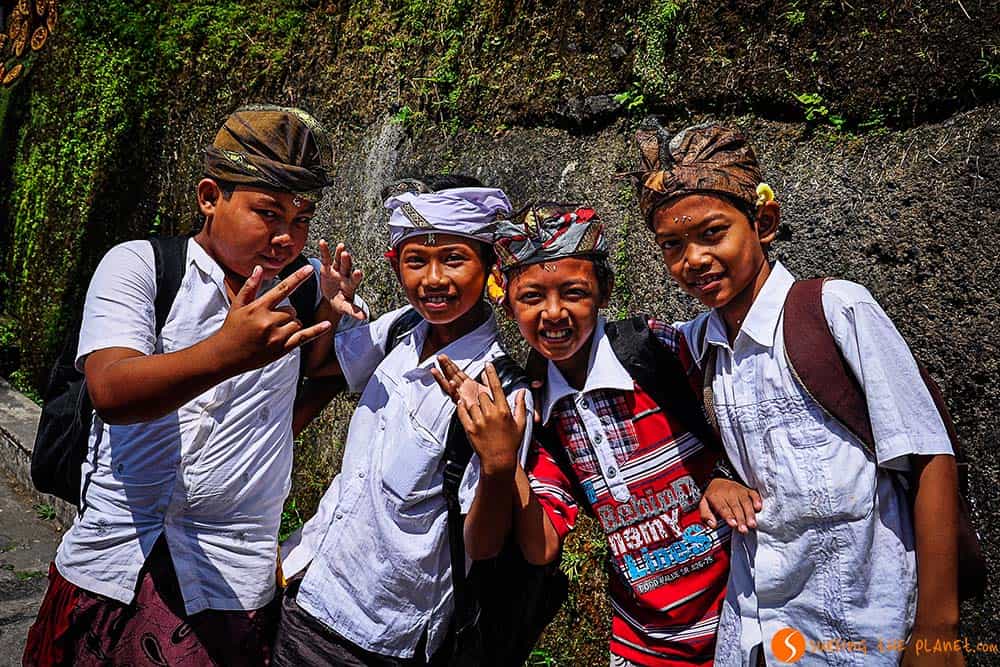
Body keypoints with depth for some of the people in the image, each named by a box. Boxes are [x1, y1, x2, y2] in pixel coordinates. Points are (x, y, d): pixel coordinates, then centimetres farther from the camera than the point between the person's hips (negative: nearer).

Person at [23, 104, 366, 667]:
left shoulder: (305, 289, 3)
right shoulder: (138, 265, -6)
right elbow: (112, 393, -21)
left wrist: (332, 316, -8)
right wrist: (226, 353, -39)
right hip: (112, 564, -1)